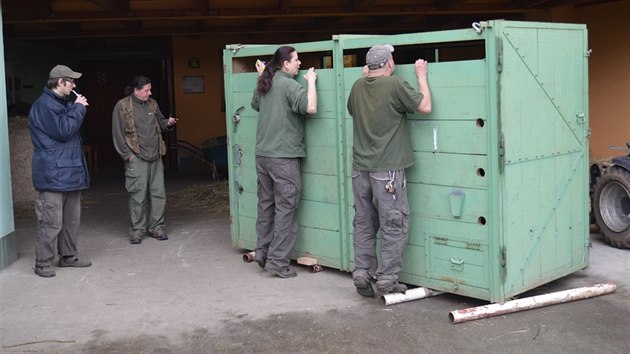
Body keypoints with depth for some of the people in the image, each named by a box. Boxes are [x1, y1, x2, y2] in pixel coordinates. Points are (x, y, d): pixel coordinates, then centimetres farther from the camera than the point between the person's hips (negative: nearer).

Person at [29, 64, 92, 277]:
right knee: (51, 222, -9)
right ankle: (43, 263, -1)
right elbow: (63, 131, -19)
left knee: (72, 219, 15)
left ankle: (68, 256, 25)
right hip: (53, 174, -10)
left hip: (70, 171, 10)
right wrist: (78, 108, -11)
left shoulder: (63, 103, 19)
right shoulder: (45, 105, -13)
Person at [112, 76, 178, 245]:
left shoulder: (152, 104, 12)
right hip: (136, 158, -5)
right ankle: (137, 230, 8)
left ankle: (157, 227, 17)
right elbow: (118, 134, -5)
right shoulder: (122, 106, -4)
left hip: (155, 157, 6)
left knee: (158, 193, 6)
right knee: (138, 195, -3)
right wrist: (127, 154, -10)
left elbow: (160, 122, 26)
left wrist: (168, 123, 2)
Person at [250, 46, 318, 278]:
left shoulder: (264, 84, 11)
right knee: (286, 208, -3)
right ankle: (278, 261, -2)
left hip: (262, 154, 8)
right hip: (283, 156, -8)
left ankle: (262, 252, 22)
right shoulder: (289, 85, -13)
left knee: (266, 205, 16)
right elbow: (311, 107, -26)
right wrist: (311, 81, -12)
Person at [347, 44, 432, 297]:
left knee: (364, 224, 13)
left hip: (360, 168, 6)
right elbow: (425, 107, -7)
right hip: (387, 169, -6)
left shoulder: (358, 87, 7)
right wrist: (422, 76, 6)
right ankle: (387, 280, 5)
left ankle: (362, 276, 16)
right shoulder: (395, 85, -12)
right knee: (393, 226, 3)